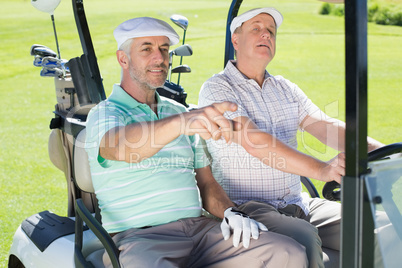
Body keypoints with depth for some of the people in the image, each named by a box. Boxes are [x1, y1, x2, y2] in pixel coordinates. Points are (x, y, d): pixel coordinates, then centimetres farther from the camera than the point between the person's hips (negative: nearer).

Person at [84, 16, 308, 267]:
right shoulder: (104, 113, 1)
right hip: (140, 237, -5)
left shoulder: (178, 111, 22)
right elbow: (121, 146, -24)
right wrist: (182, 122, -42)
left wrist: (231, 212, 0)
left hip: (198, 227, 6)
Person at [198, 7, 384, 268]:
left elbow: (328, 127, 6)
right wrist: (320, 170, -33)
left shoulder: (285, 88, 17)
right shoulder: (217, 89, -5)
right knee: (305, 239, -33)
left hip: (297, 205, 6)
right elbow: (255, 142, -21)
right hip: (246, 207, -6)